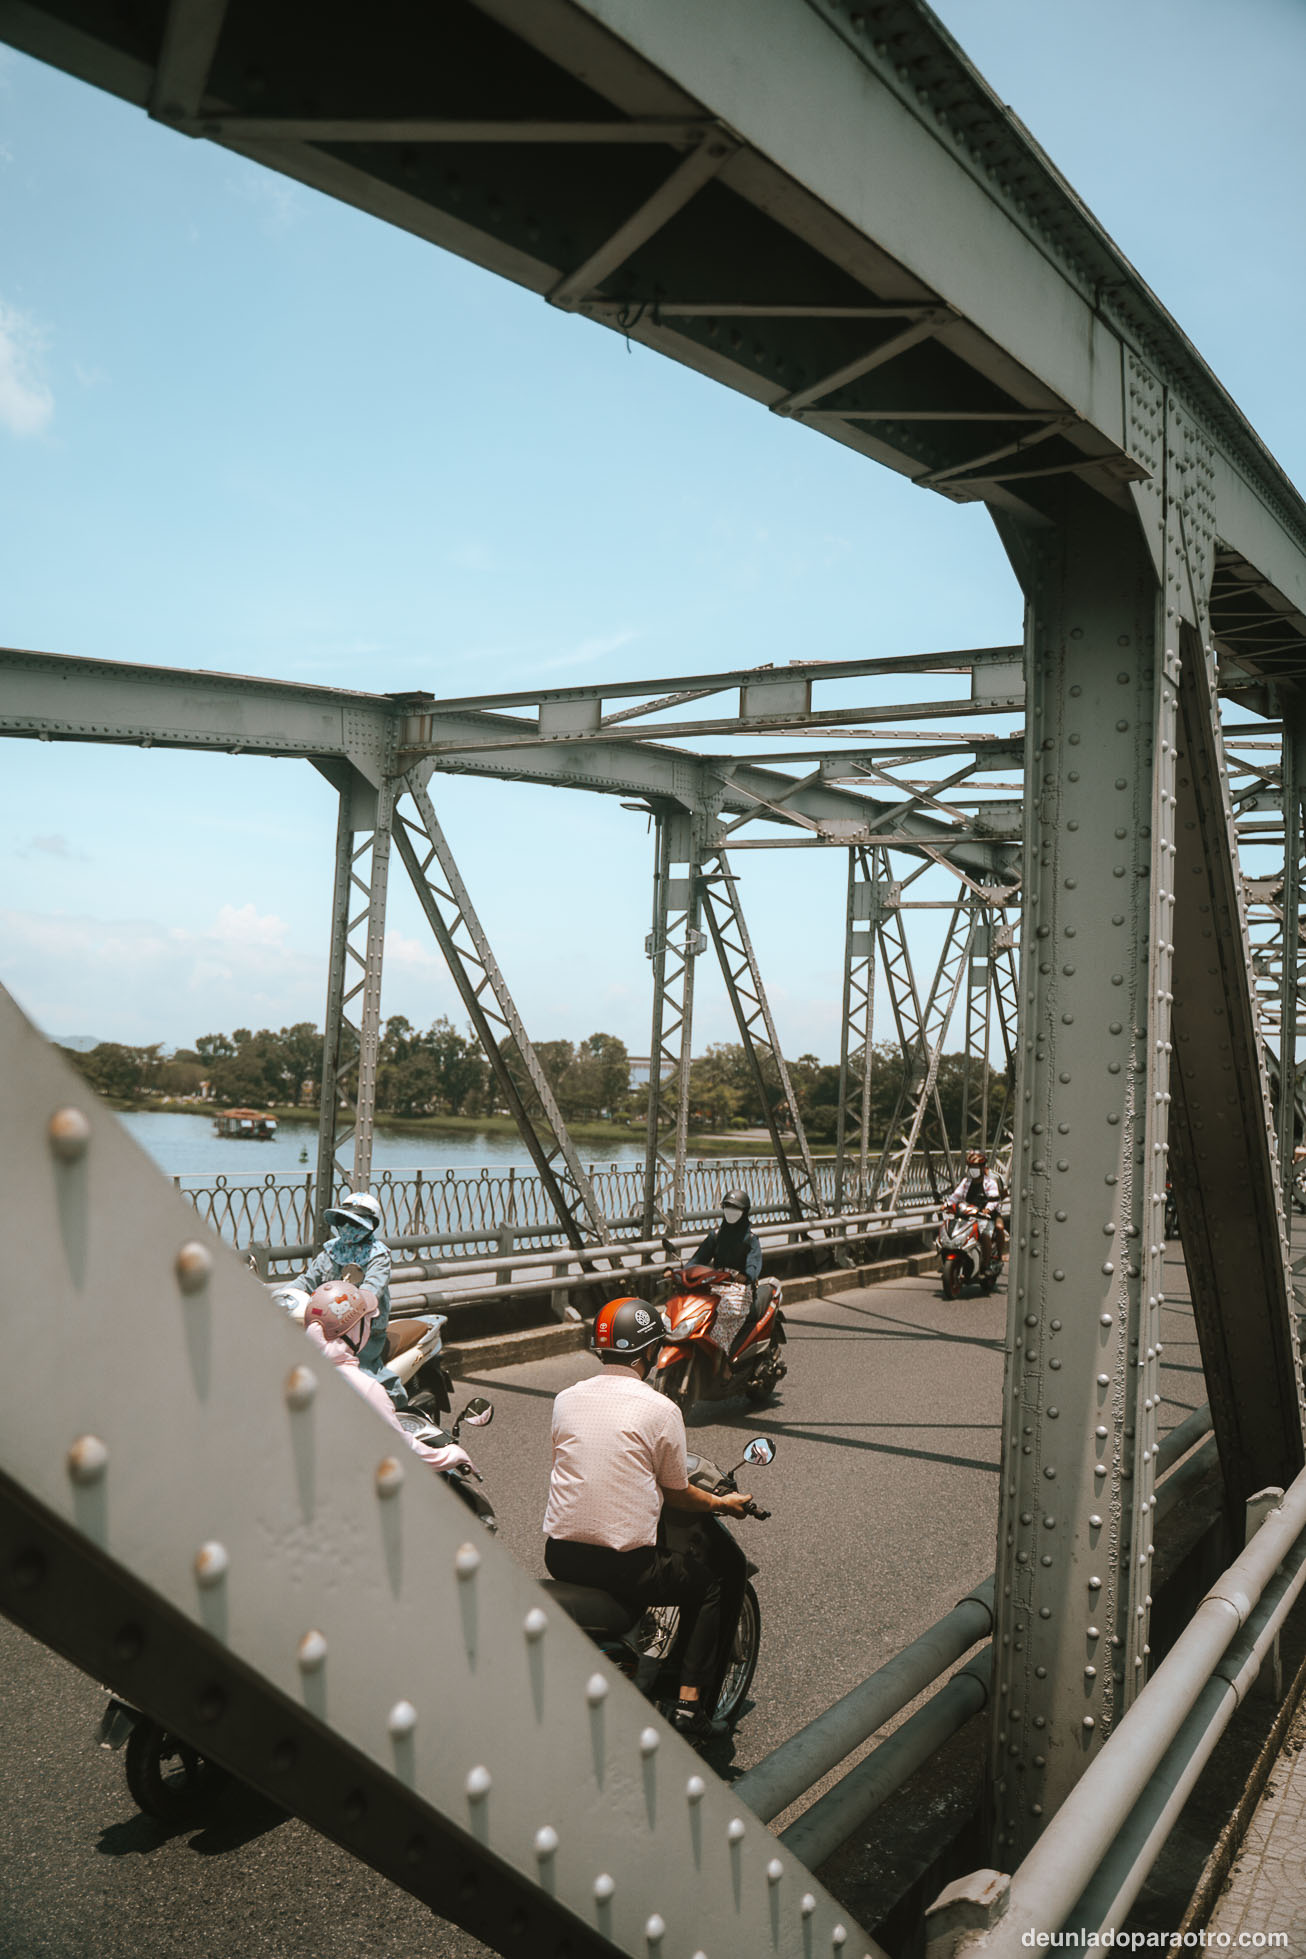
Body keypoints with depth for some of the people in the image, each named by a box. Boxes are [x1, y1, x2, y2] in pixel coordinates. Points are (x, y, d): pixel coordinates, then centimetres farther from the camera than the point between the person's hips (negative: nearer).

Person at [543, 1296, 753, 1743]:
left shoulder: (566, 1399, 4)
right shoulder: (660, 1409, -10)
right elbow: (676, 1495, -1)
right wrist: (723, 1503, 19)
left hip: (560, 1557, 6)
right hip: (625, 1567, -6)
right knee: (725, 1565, 14)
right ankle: (692, 1704, 11)